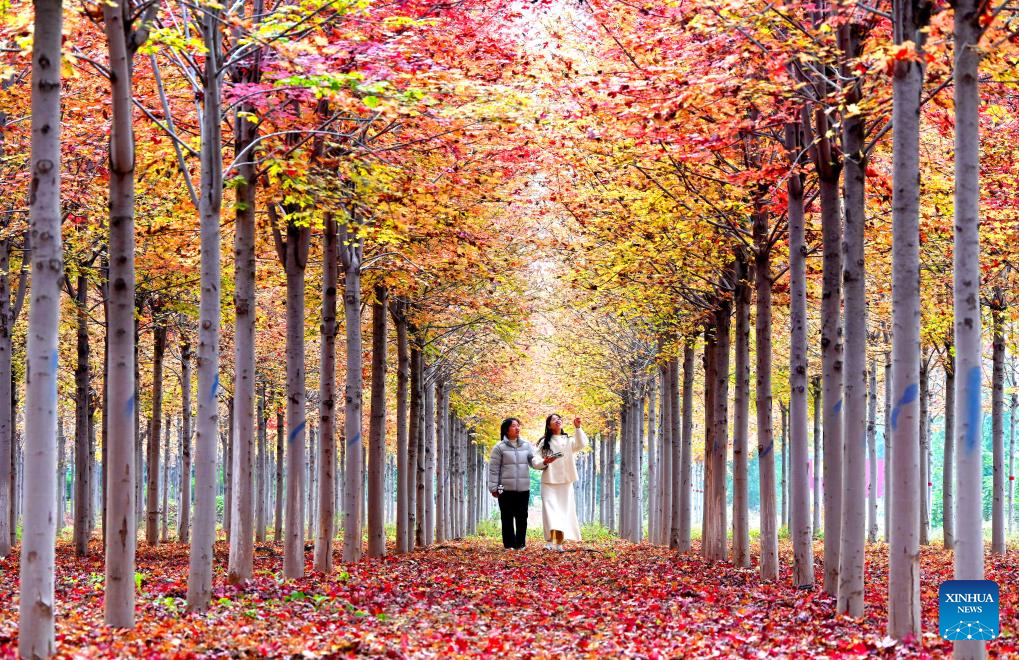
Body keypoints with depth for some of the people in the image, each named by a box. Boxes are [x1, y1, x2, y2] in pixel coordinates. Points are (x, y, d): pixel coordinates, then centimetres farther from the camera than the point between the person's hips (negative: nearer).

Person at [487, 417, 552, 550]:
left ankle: (520, 543, 14)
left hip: (523, 489, 3)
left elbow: (533, 461, -1)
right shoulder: (499, 448, -2)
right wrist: (493, 488, -5)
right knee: (507, 518, 2)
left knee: (522, 518, 6)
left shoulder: (527, 446, 9)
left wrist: (543, 462, -24)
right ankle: (509, 544, 9)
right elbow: (494, 469, -2)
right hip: (506, 489, -3)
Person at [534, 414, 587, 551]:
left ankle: (559, 543, 5)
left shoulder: (569, 441, 9)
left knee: (563, 511, 1)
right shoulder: (544, 442, 7)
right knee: (550, 509, -13)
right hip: (549, 482, -1)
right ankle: (549, 541, -18)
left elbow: (582, 444, -11)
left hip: (565, 482, 1)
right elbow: (535, 461, 2)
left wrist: (577, 428, -22)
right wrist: (544, 462, -19)